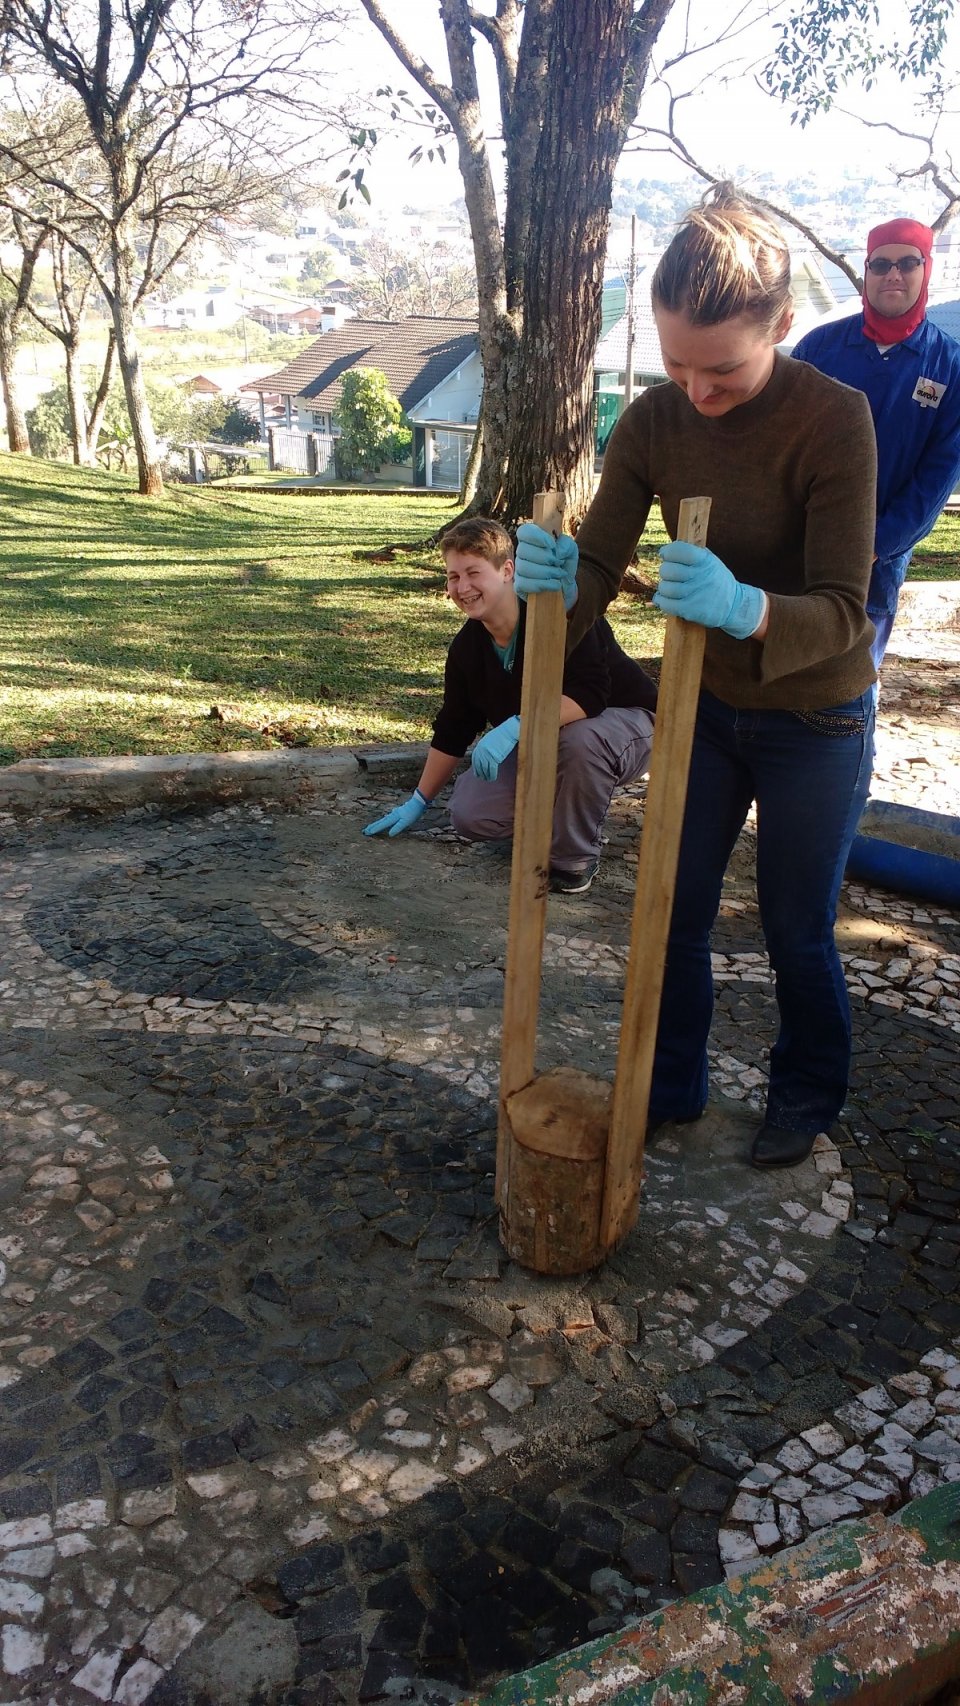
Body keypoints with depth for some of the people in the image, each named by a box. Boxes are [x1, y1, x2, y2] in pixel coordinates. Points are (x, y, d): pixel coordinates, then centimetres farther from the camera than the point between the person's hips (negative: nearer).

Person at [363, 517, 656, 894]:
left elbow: (589, 694, -37)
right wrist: (419, 802, 10)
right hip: (539, 749, 6)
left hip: (620, 721, -6)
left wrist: (515, 727, -46)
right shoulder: (467, 646, -5)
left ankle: (576, 857, -16)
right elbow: (452, 730, 5)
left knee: (578, 736, -42)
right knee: (469, 815, -13)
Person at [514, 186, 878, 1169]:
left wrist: (746, 607, -49)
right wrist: (556, 584, -38)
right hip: (706, 706, 4)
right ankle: (670, 1087, 33)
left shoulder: (834, 419, -24)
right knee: (676, 911, 11)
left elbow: (841, 608, -28)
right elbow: (599, 565, -14)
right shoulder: (652, 423, -12)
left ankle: (807, 1096, 36)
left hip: (816, 720, -4)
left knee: (797, 931, 10)